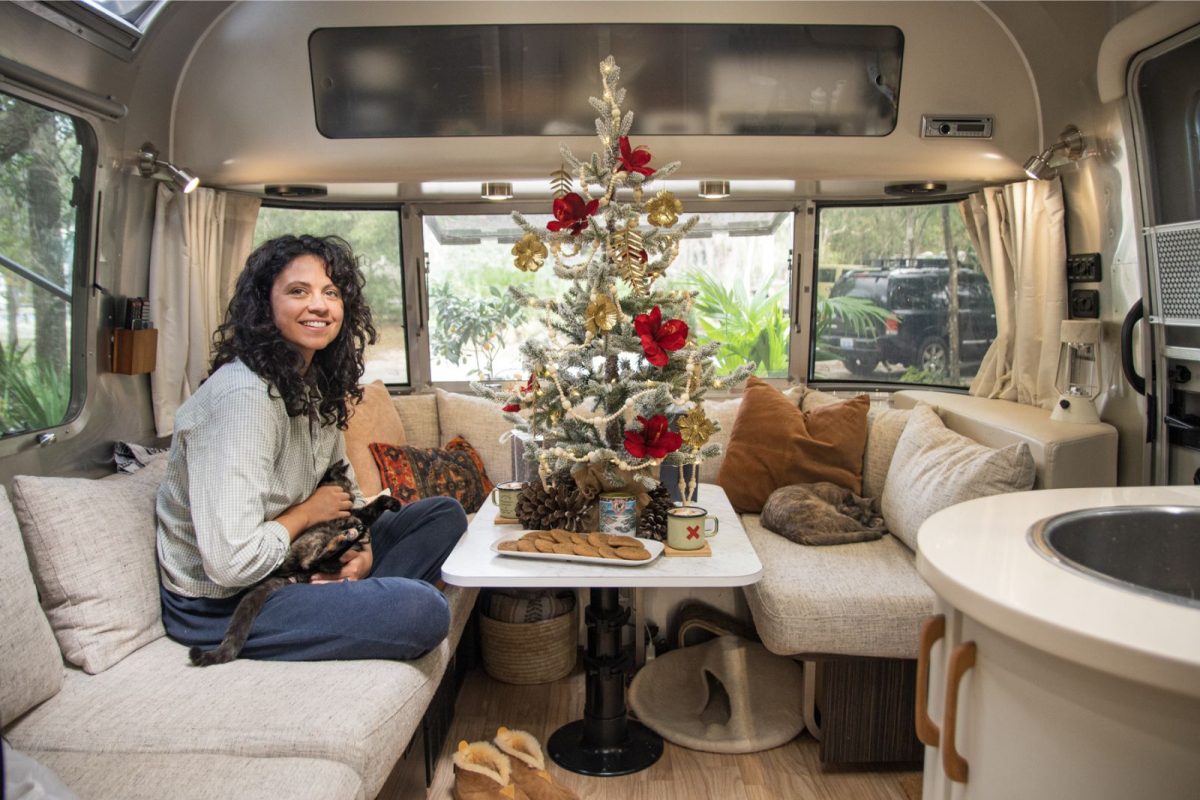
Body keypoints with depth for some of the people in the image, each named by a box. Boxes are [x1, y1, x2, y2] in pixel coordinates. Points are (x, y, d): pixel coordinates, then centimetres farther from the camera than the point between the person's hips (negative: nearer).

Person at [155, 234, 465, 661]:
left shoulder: (316, 385, 4)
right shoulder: (244, 394, -25)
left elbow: (344, 491, 14)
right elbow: (232, 564, -30)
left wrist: (364, 550, -6)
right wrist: (307, 513, -13)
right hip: (221, 605, -9)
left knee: (444, 514, 6)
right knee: (423, 610, -29)